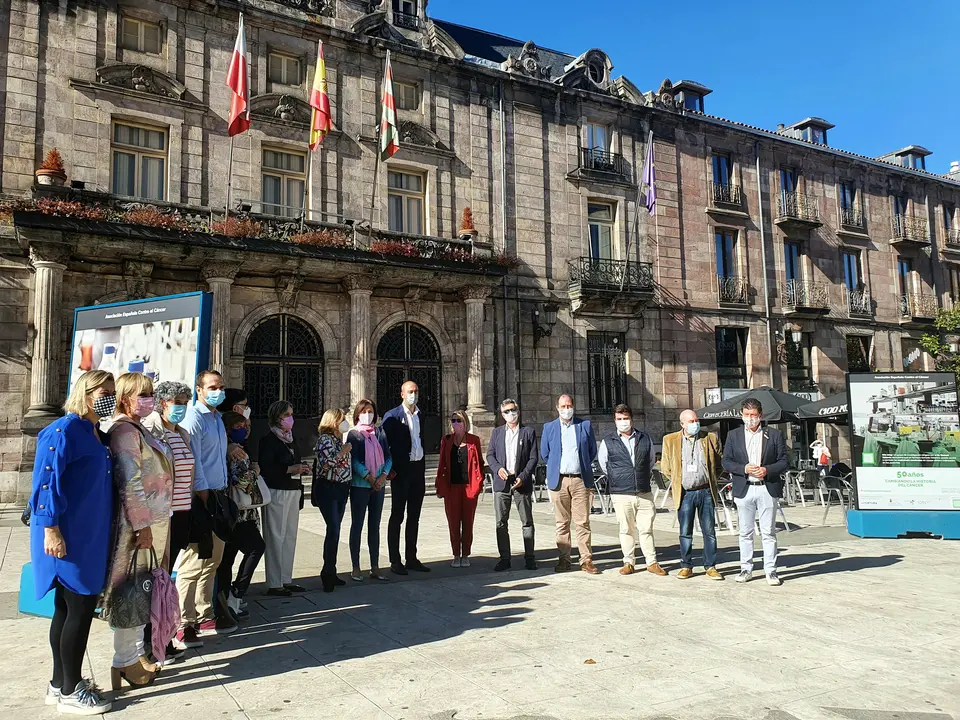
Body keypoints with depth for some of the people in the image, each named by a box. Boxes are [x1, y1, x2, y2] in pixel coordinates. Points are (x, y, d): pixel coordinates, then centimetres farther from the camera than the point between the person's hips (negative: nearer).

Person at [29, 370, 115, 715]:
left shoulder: (95, 433, 13)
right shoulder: (65, 430, -15)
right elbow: (47, 480, -20)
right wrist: (50, 528, -23)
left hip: (87, 536, 9)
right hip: (68, 537, -9)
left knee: (69, 607, 15)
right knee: (81, 607, -3)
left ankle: (61, 683, 27)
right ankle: (69, 691, 10)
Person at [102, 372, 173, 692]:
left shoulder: (137, 429, 15)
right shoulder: (124, 431, -16)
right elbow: (130, 484, -21)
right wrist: (141, 527, -21)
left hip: (154, 521, 10)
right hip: (139, 524, -10)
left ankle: (136, 653, 28)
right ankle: (125, 662, 12)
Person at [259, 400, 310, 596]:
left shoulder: (289, 439, 17)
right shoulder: (269, 440, -9)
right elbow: (265, 468, -17)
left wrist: (301, 468, 5)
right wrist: (290, 469, -19)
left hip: (293, 491, 8)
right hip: (277, 493, -8)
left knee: (290, 536, 10)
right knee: (276, 537, -4)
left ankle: (286, 580, 19)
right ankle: (274, 584, 3)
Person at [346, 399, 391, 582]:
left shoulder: (380, 433, 9)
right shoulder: (354, 434, -2)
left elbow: (388, 457, 5)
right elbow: (354, 460, -10)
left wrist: (383, 476, -10)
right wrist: (369, 477, -16)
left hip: (379, 485, 4)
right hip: (359, 485, -4)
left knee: (375, 526, 9)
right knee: (357, 525, 2)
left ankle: (375, 568, 16)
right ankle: (356, 568, 9)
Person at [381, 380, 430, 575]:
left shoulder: (420, 415, 13)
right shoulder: (392, 416, -6)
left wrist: (422, 469, 12)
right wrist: (389, 469, -12)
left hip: (418, 470, 6)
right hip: (401, 471, -6)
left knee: (414, 517, 11)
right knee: (397, 516, 0)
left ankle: (412, 559, 19)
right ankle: (395, 561, 6)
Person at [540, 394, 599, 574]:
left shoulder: (585, 425, 7)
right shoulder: (549, 428, 8)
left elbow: (592, 451, 13)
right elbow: (545, 454, 14)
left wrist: (582, 467, 12)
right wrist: (557, 468, 12)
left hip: (580, 480, 0)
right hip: (559, 481, 1)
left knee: (583, 522, -1)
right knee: (562, 523, 5)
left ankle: (586, 560, 5)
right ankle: (564, 559, 12)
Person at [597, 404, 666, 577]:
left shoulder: (645, 439, 7)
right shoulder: (608, 442, 0)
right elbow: (602, 463, 13)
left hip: (644, 493, 2)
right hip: (621, 494, -1)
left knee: (646, 529, 4)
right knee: (626, 529, 4)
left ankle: (652, 562, 12)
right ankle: (628, 562, 14)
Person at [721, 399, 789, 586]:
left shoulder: (774, 435, 5)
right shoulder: (733, 435, 7)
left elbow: (783, 461, 4)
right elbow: (726, 461, 4)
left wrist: (767, 470, -14)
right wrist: (744, 469, -13)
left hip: (767, 489, -1)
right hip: (744, 490, 1)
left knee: (768, 532, 2)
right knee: (745, 532, 7)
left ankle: (771, 570, 10)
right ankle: (746, 569, 15)